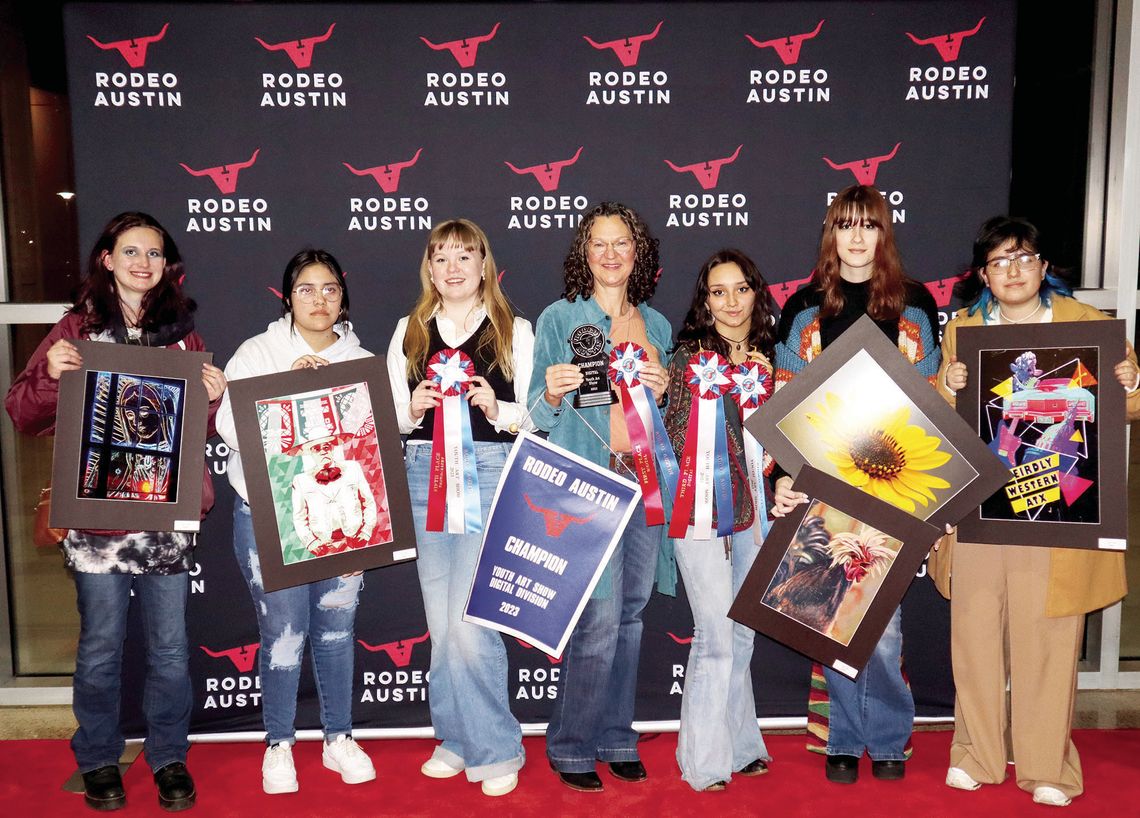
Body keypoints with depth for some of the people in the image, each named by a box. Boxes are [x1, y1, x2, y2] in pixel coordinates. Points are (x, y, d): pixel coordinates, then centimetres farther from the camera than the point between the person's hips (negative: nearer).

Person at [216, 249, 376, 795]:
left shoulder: (361, 362, 8)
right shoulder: (258, 353, 1)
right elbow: (231, 424, -11)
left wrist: (366, 522, -3)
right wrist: (287, 381, -20)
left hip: (339, 518, 2)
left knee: (336, 628, 9)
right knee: (283, 631, -1)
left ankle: (339, 739, 26)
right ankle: (279, 744, 20)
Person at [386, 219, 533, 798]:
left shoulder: (514, 331, 5)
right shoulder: (410, 331, 13)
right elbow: (388, 414, 13)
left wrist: (497, 408, -15)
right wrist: (412, 407, -8)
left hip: (490, 472, -3)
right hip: (425, 473, 4)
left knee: (469, 622, -9)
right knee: (441, 621, 9)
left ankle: (495, 748, 8)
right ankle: (458, 739, 25)